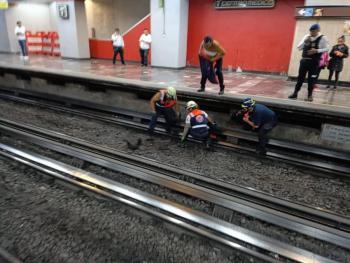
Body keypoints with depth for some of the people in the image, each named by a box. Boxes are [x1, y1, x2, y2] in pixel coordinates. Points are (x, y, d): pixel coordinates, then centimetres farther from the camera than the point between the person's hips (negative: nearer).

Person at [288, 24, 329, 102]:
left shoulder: (323, 38, -5)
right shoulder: (306, 37, 6)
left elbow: (326, 49, -3)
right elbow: (299, 48, 6)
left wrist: (317, 50, -19)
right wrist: (305, 41, -11)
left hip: (314, 62, -3)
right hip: (304, 60, 3)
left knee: (311, 79, 4)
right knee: (300, 77, 6)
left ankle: (309, 95, 16)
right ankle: (295, 93, 13)